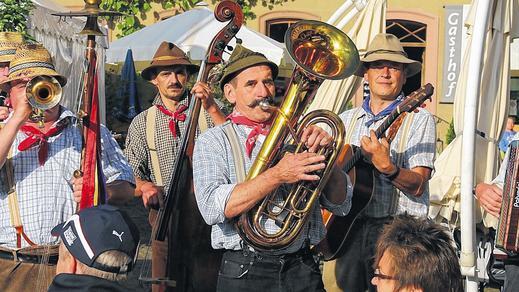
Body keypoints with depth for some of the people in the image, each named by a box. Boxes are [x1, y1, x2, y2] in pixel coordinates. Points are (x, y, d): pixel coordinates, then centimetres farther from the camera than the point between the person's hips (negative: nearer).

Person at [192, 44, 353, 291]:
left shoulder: (298, 135, 8)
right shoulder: (213, 141, -1)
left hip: (303, 269, 3)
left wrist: (325, 154, -10)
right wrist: (277, 175, -23)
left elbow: (341, 206, 5)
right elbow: (212, 208, -18)